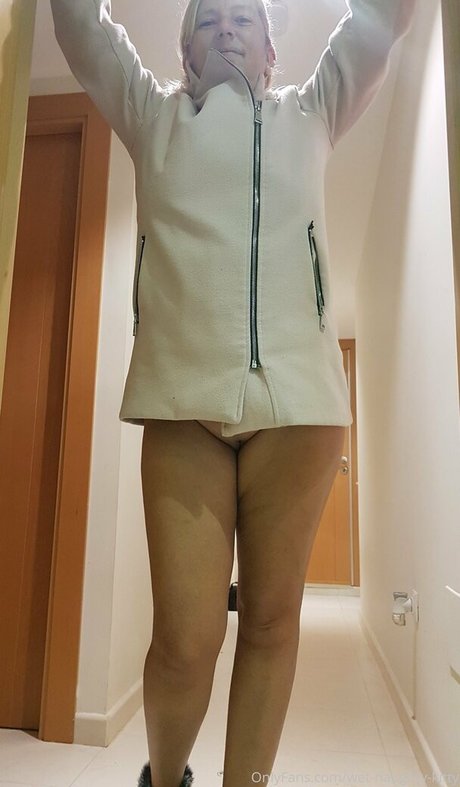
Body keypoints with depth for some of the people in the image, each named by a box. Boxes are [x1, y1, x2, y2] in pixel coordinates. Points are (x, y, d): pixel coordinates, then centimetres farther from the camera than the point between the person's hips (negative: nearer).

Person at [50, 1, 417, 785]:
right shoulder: (153, 118, 23)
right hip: (182, 394, -1)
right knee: (185, 637, -5)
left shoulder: (311, 115, 25)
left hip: (298, 395, 2)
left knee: (272, 619, 3)